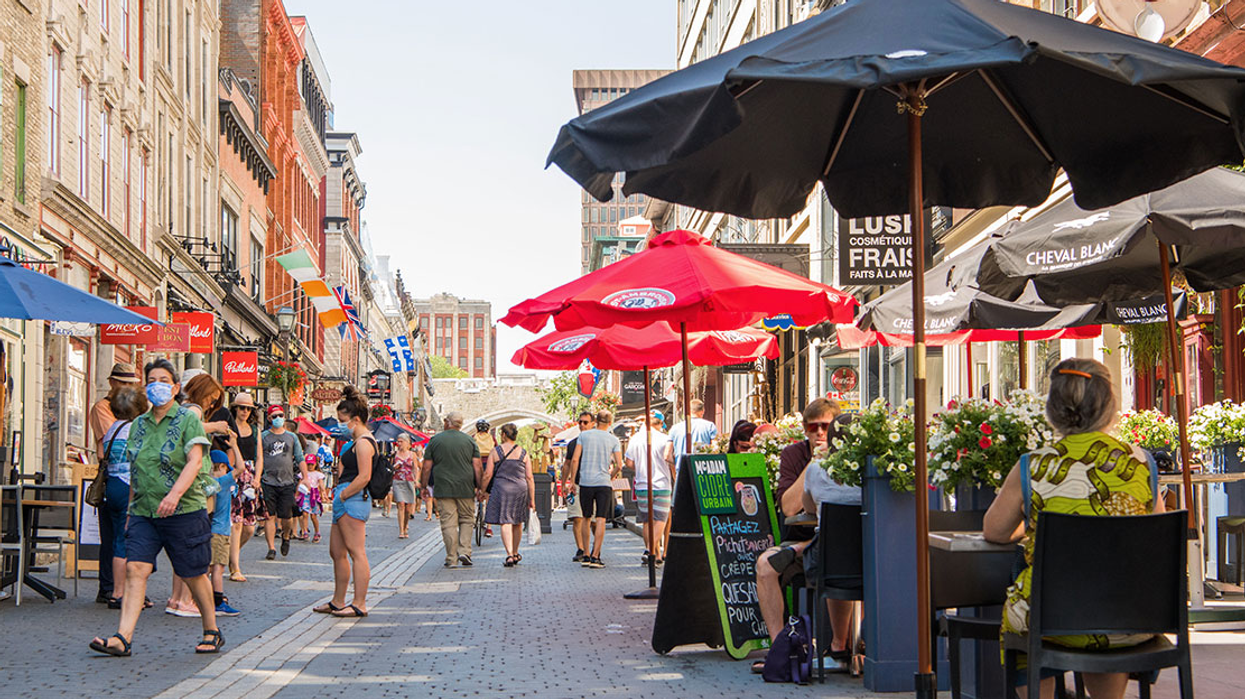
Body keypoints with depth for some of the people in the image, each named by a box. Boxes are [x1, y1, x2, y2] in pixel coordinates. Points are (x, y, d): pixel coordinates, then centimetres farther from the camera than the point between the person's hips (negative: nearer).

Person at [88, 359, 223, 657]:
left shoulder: (188, 419, -3)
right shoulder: (139, 424, 13)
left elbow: (194, 461, -15)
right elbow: (135, 472, 20)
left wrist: (175, 493, -30)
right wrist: (131, 509, 17)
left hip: (184, 510, -4)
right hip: (144, 511, 5)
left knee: (192, 574, 4)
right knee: (135, 568, -10)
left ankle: (212, 632, 21)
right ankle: (122, 637, -16)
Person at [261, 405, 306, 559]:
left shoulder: (291, 437, 12)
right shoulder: (263, 437, 5)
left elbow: (300, 459, 12)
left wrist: (305, 478, 2)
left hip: (287, 483, 1)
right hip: (268, 482, -1)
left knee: (287, 517, 1)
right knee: (269, 516, -5)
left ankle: (286, 537, 31)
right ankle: (271, 548, 1)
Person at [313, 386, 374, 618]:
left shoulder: (363, 442, -13)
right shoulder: (358, 441, 20)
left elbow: (364, 477, -21)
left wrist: (342, 495, -14)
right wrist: (339, 495, 17)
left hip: (353, 501, -11)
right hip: (345, 502, 11)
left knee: (357, 552, -9)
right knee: (337, 552, 14)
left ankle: (360, 604, -8)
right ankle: (338, 601, 22)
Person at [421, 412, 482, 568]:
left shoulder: (435, 441, 2)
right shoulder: (470, 441, 5)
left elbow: (427, 468, 2)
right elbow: (477, 467, 0)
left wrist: (423, 486, 10)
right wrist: (480, 487, 6)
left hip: (443, 489, -1)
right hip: (465, 489, 1)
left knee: (448, 523, 0)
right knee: (467, 519, 14)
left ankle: (452, 559, 0)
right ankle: (465, 551, 0)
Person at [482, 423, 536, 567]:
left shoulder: (495, 451, -1)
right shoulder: (524, 453, 5)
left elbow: (488, 474, -3)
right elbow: (529, 477, 2)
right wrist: (532, 499, 6)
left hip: (501, 489, -2)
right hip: (520, 490, 3)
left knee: (505, 523, -4)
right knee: (517, 523, 17)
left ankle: (509, 555, -18)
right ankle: (515, 554, 30)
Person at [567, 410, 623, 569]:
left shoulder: (584, 436, 4)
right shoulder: (613, 440, 2)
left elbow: (575, 459, -2)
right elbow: (619, 465, -3)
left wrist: (573, 481, 4)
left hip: (585, 482, 2)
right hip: (604, 483, -1)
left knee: (586, 519, 11)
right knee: (601, 520, -1)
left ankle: (586, 556, 11)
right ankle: (595, 556, -7)